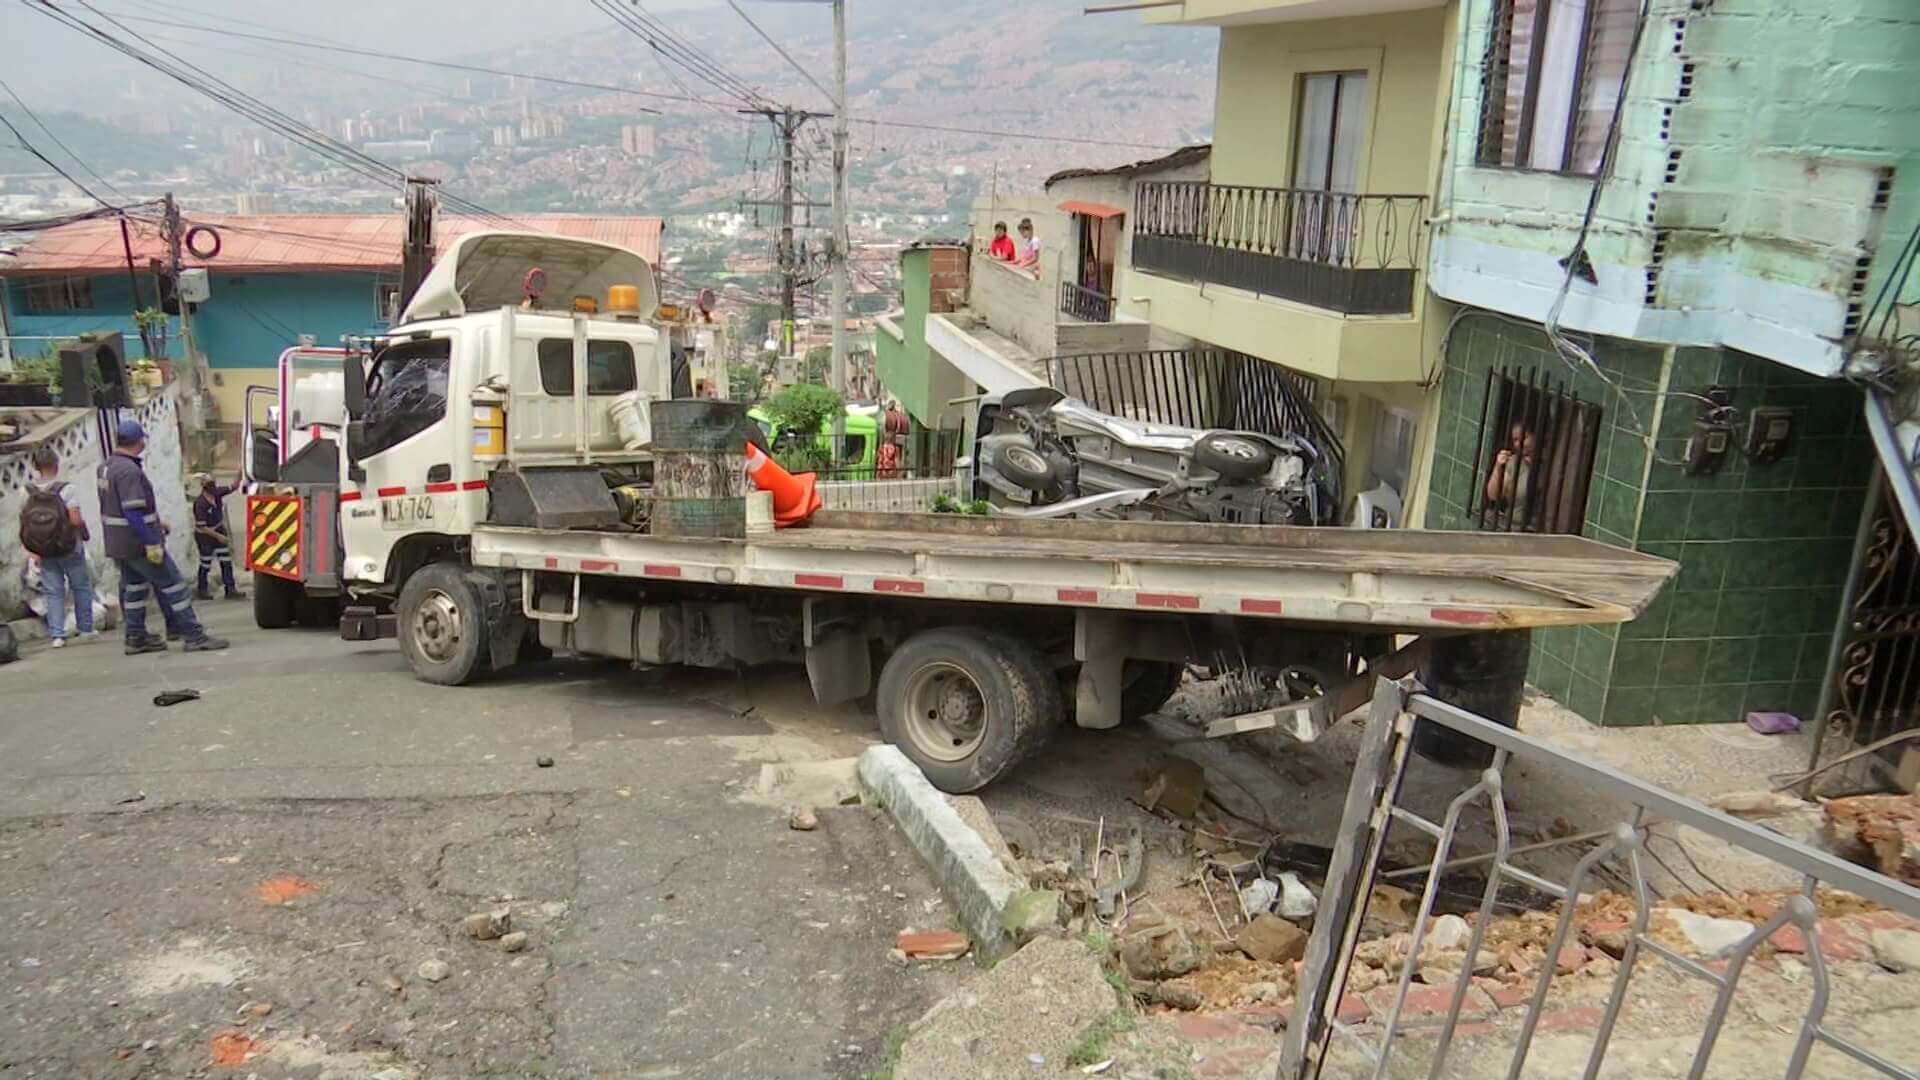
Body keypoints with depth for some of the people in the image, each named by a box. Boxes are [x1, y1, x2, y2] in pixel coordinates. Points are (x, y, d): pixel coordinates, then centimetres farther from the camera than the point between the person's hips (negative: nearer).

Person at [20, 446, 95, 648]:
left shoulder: (29, 493, -3)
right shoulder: (65, 489, -15)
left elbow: (24, 524, -1)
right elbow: (76, 519, -22)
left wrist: (33, 552, 10)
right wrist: (85, 533, -1)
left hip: (44, 551, 3)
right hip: (70, 549, -3)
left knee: (53, 593, 9)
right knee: (81, 587, 13)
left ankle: (57, 635, 5)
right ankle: (85, 629, 18)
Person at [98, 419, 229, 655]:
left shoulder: (108, 467, 11)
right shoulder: (129, 471, -21)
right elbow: (133, 512, -26)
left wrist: (154, 522, 26)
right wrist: (151, 543, -25)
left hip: (117, 544, 10)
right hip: (138, 542, -10)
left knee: (133, 586, 16)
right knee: (172, 583, -6)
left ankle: (136, 638, 21)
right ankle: (194, 635, -6)